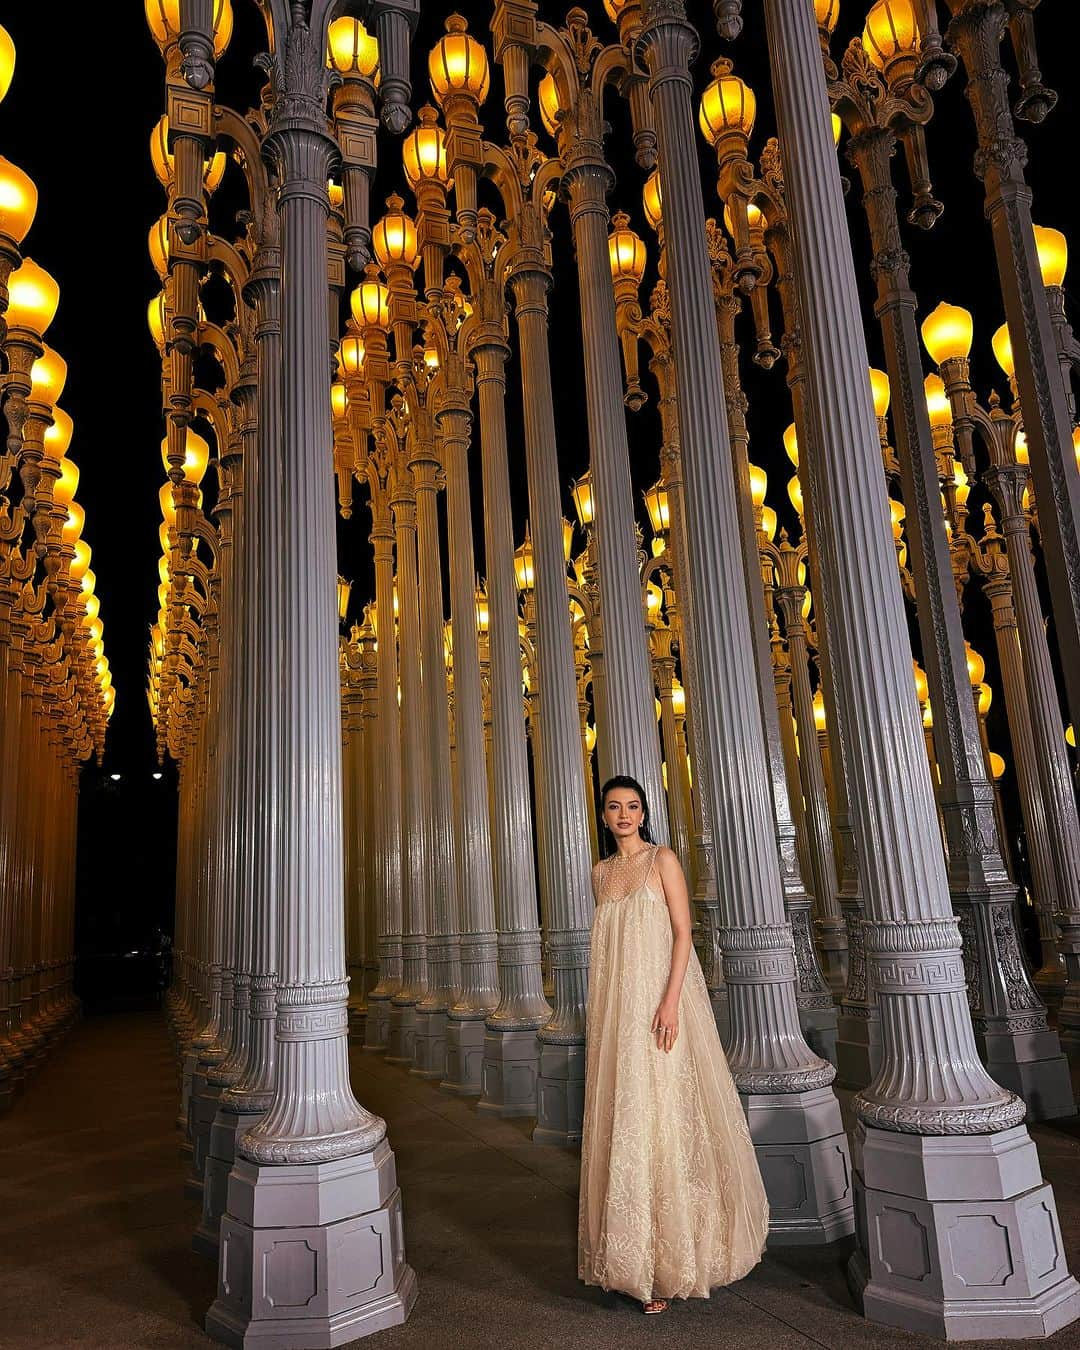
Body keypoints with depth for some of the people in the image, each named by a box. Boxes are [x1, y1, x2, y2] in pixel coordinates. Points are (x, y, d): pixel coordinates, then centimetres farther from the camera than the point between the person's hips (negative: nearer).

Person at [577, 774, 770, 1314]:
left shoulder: (662, 860, -2)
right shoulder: (602, 871, 12)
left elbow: (682, 933, -9)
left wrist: (670, 1000, -19)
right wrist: (598, 1014, 12)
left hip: (659, 995, -5)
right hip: (615, 1005, 5)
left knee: (664, 1114, -2)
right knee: (621, 1118, 7)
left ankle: (671, 1255, 10)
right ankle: (633, 1248, 18)